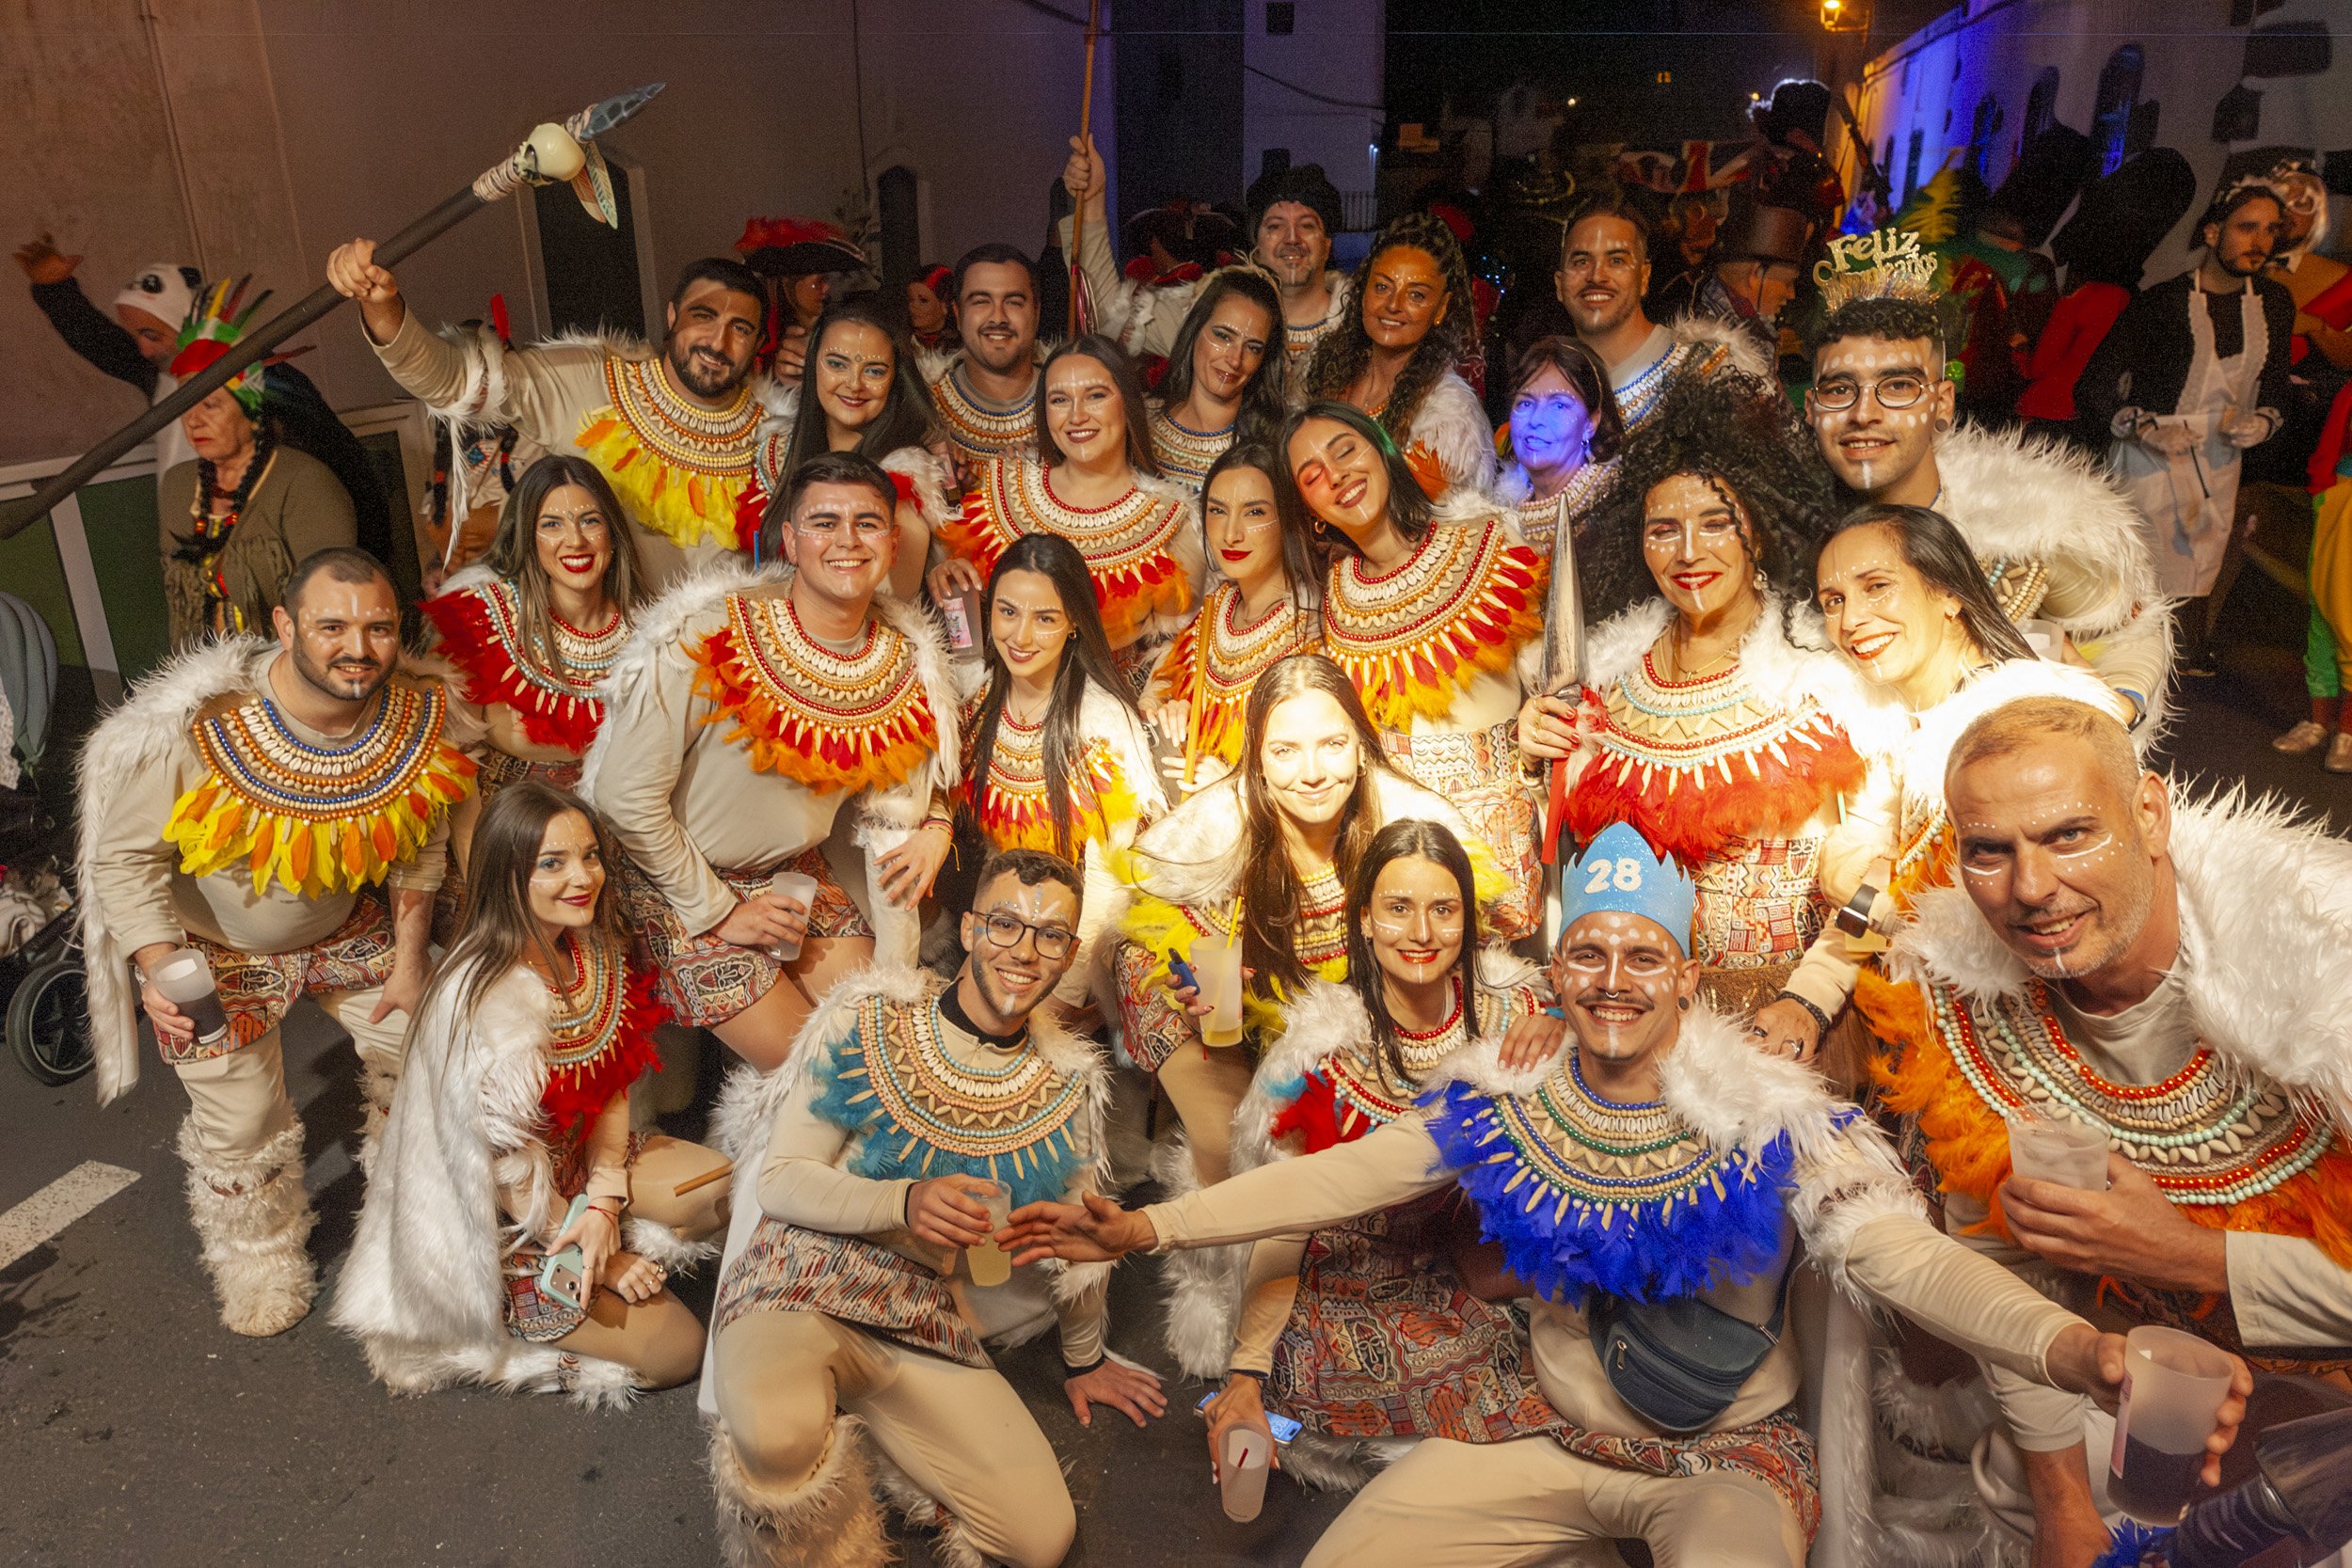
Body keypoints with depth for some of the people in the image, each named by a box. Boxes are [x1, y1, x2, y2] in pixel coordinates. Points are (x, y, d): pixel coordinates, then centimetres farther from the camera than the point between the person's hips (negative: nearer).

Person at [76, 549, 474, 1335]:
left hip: (347, 927, 4)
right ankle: (259, 1262, 38)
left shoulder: (418, 716, -21)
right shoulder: (193, 729, -34)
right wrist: (159, 969, -31)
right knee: (242, 1123, 7)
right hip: (214, 947, -3)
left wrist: (409, 957, -3)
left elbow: (421, 841, -6)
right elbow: (126, 855, -21)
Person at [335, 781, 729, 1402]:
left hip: (574, 1163, 7)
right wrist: (593, 1250, -13)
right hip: (495, 1229, -7)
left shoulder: (592, 949, -7)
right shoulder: (485, 1003, -31)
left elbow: (612, 1083, -3)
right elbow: (507, 1170, -22)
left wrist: (603, 1207, -15)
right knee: (676, 1349, -8)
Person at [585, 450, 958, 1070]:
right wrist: (719, 911, -14)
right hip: (685, 884, -5)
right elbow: (626, 796, -19)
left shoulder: (908, 659, -6)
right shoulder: (711, 637, -23)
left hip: (800, 875, 6)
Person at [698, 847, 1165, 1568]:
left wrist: (1084, 1360, 30)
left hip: (928, 1326, 4)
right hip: (800, 1290, -3)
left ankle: (851, 1434, 11)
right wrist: (906, 1203, -25)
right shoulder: (867, 1023, -7)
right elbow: (779, 1179, -8)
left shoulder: (1068, 1083, 4)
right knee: (780, 1432, -37)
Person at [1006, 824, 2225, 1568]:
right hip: (1560, 1443, 3)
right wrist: (1146, 1227, -15)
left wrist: (2080, 1350, -49)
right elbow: (1339, 1178, -8)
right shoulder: (1505, 1111, -8)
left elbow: (1906, 1255, -28)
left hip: (1733, 1456, -3)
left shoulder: (1773, 1128, -17)